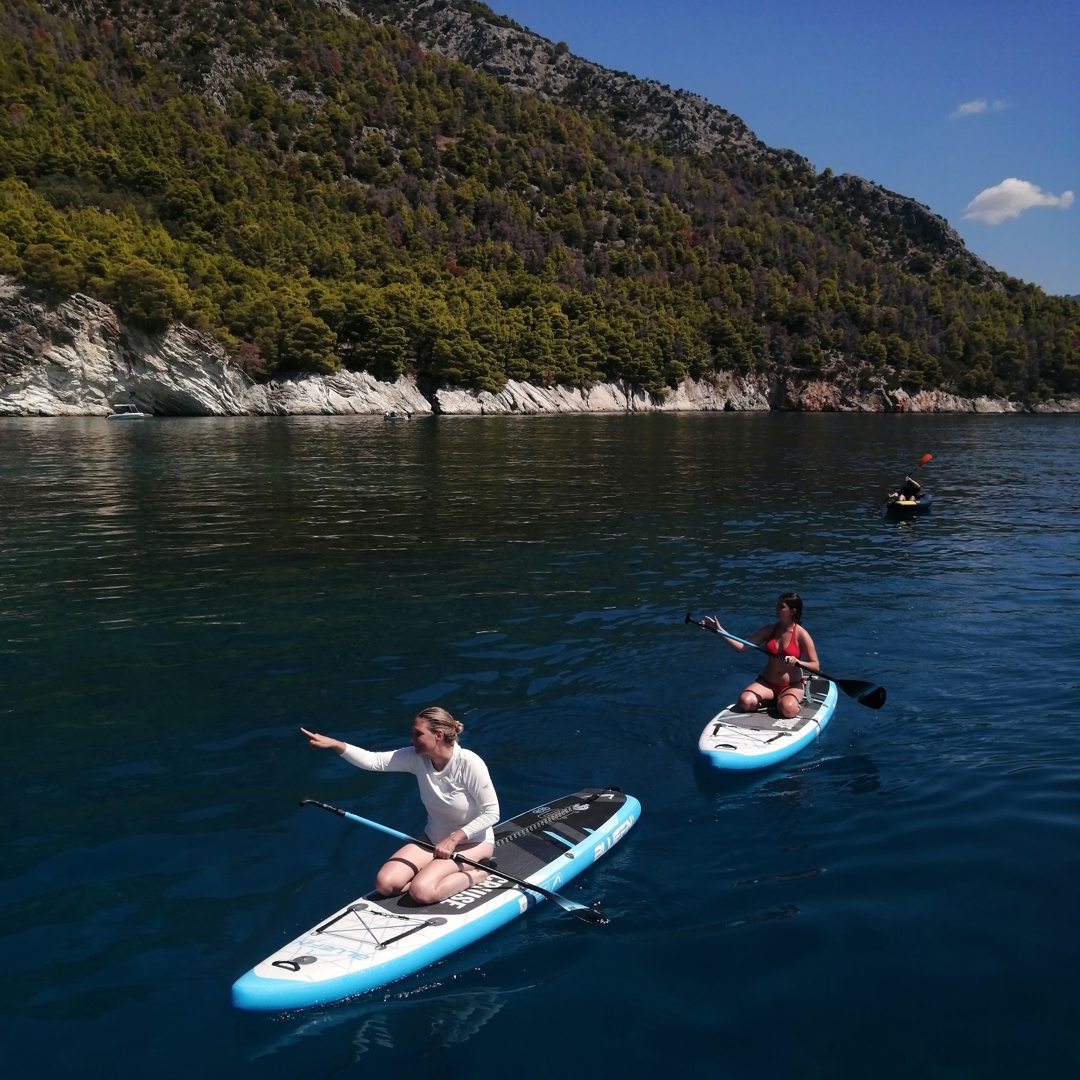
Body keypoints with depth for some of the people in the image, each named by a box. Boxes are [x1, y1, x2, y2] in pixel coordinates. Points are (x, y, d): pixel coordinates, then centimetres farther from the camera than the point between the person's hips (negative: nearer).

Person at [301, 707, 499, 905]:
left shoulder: (468, 763, -25)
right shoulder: (417, 757, -10)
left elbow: (492, 813, -21)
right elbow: (372, 761, -13)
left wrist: (453, 839, -24)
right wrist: (335, 744, -26)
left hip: (471, 841, -6)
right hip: (433, 838, 6)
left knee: (421, 891, -27)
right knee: (385, 884, -8)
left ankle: (474, 875, -4)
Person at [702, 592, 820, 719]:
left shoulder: (801, 635, -10)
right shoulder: (769, 630, 2)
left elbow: (815, 666, -8)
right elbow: (741, 647, 1)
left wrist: (797, 662, -27)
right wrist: (719, 630, -6)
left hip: (792, 686, -4)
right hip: (766, 683, 4)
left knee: (787, 709, -36)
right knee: (745, 701, -26)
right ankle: (774, 700, 2)